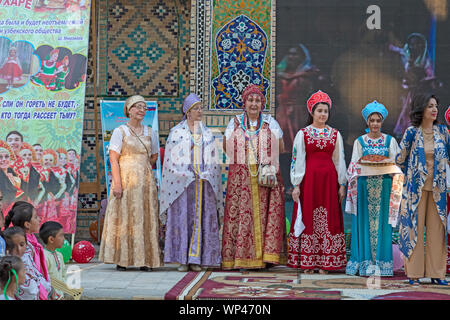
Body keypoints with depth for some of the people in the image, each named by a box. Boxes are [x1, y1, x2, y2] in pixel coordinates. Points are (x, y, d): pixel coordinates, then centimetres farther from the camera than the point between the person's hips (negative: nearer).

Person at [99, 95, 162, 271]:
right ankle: (121, 260, -1)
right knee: (123, 217, -4)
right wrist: (117, 182, -16)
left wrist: (142, 168, 7)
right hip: (125, 179, -4)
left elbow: (154, 156, 23)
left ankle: (144, 259, 5)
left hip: (145, 180, 4)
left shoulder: (150, 133, 12)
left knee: (146, 218, 1)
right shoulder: (120, 131, 0)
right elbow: (113, 158, -7)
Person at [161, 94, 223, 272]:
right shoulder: (176, 132, 4)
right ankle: (182, 260, -1)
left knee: (201, 219, -1)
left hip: (203, 183, 3)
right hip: (181, 182, -3)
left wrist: (208, 178, 1)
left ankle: (196, 260, 3)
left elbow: (213, 161, 13)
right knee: (182, 218, -5)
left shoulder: (207, 133, 13)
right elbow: (171, 159, 1)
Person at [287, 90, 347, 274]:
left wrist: (341, 184, 6)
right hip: (309, 178, -2)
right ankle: (307, 262, 4)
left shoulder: (335, 134, 10)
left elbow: (339, 160, 11)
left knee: (328, 219, 1)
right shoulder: (303, 134, 3)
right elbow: (297, 160, 1)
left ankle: (324, 262, 6)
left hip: (329, 179, 2)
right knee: (308, 218, -2)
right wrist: (296, 185, -6)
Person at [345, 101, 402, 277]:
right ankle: (365, 261, 0)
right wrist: (364, 164, -9)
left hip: (384, 186, 0)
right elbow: (354, 165, 7)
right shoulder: (360, 141, 9)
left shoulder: (390, 141, 9)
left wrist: (383, 163, -8)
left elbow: (395, 165, 7)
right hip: (364, 186, 0)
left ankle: (381, 262, 0)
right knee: (364, 221, -3)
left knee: (382, 221, -3)